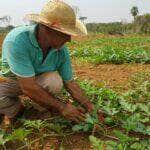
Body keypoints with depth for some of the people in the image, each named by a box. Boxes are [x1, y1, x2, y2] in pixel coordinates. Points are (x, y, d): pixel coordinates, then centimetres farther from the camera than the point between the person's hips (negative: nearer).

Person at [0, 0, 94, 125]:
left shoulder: (62, 50, -21)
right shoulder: (16, 40, -37)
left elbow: (70, 83, -8)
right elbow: (28, 87, -36)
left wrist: (90, 107, -17)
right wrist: (61, 107, -30)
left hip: (40, 80, 3)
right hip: (12, 80, -2)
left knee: (55, 81, -31)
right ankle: (16, 109, 1)